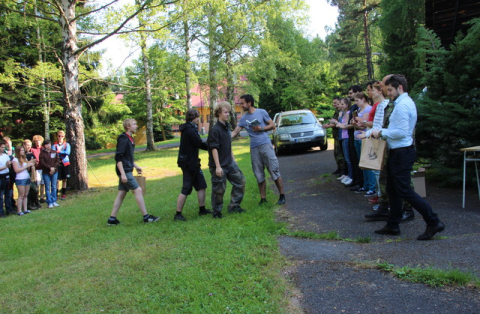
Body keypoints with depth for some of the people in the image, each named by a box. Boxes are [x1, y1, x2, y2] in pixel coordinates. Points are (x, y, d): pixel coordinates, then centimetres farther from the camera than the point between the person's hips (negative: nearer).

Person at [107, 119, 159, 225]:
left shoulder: (130, 139, 15)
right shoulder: (123, 139, -15)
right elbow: (118, 157, -20)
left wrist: (136, 166, 21)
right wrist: (122, 173, -24)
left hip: (127, 171, 10)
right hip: (125, 171, -10)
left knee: (122, 193, 10)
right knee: (138, 190, -7)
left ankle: (112, 218, 15)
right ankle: (146, 217, -1)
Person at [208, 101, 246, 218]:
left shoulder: (227, 127, 10)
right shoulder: (215, 130, -17)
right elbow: (214, 149, -20)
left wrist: (233, 159, 19)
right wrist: (218, 166, -22)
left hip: (230, 163, 9)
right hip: (219, 166, -8)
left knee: (240, 181, 11)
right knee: (219, 189, 1)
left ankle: (234, 206, 22)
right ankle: (216, 211, 17)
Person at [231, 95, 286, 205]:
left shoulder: (261, 112, 2)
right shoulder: (243, 118, 12)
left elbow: (272, 125, 3)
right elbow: (235, 132, 10)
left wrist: (261, 128, -10)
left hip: (265, 145, -4)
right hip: (254, 148, 4)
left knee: (274, 170, -5)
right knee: (259, 175, 6)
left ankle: (282, 196, 2)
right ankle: (263, 198, 13)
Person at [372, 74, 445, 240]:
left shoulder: (402, 105, -17)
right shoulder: (405, 102, 16)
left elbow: (402, 132, -24)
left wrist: (382, 132, -14)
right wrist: (383, 132, 9)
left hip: (402, 153, -11)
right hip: (398, 152, 11)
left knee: (404, 191, -6)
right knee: (392, 190, 15)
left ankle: (434, 222, 2)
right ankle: (392, 226, 23)